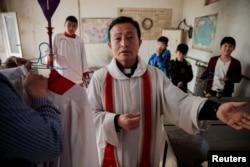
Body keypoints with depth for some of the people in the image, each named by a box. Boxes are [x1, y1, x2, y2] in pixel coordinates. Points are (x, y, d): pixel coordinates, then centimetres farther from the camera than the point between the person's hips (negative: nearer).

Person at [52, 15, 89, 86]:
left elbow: (83, 58, 7)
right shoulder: (57, 38, -1)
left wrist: (85, 73, 6)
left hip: (77, 77, 2)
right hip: (62, 76, -1)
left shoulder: (80, 40, 3)